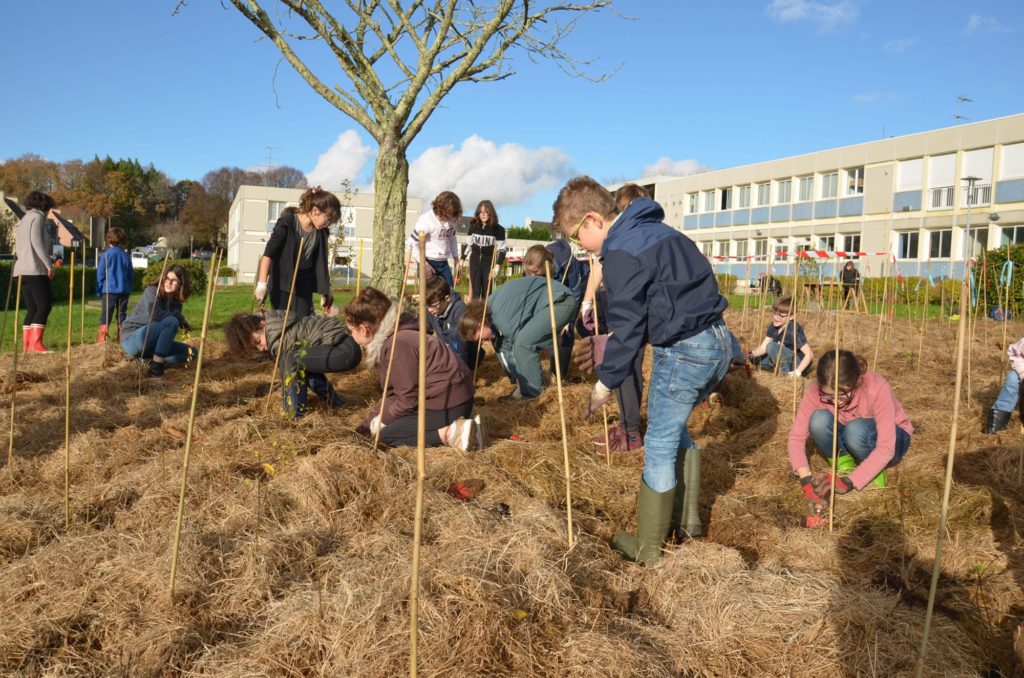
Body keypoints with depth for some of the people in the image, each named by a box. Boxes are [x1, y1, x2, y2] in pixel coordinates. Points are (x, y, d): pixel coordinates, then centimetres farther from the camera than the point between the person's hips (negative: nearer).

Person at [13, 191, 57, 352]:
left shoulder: (23, 220, 24)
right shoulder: (37, 217, -2)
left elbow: (18, 246, 19)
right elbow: (36, 242, -15)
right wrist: (49, 264, -16)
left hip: (22, 270, 9)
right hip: (35, 269, -9)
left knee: (32, 309, 7)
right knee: (45, 306, -10)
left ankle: (27, 345, 2)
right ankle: (35, 343, -18)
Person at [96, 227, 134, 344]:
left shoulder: (106, 255, -6)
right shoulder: (126, 256, 4)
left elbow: (100, 274, -3)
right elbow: (131, 274, 10)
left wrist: (99, 291, 5)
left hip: (109, 290, -3)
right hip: (124, 290, 3)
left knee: (106, 315, 1)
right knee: (122, 314, 9)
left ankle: (102, 339, -1)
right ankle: (121, 339, 11)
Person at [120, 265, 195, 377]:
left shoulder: (176, 301, 6)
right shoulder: (152, 291, -14)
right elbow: (153, 316, -32)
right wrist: (180, 318, -21)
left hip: (150, 344, 7)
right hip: (132, 339, -7)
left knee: (191, 352, 4)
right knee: (171, 322, -30)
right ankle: (156, 366, -27)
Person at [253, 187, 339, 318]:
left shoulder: (321, 232, -1)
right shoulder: (287, 223, -17)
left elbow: (321, 262, 9)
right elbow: (268, 253, -21)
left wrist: (325, 290, 10)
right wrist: (262, 283, -29)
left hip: (304, 285, 5)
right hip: (281, 283, -5)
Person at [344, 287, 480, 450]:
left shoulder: (397, 345, -22)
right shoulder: (384, 340, 11)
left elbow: (408, 399, -18)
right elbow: (392, 394, 16)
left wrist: (382, 420, -2)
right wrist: (367, 424, 14)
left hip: (449, 404, -10)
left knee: (385, 434, -4)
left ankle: (451, 433, -14)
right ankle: (455, 425, 7)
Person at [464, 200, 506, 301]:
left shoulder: (498, 229, -9)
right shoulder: (473, 226, 1)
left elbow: (501, 249, -8)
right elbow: (469, 244, 11)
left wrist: (497, 266, -18)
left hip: (489, 262, -2)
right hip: (475, 261, 2)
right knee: (475, 291, 1)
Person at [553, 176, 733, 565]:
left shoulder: (622, 252, -14)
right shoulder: (655, 230, 16)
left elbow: (627, 325, -14)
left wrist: (605, 383, -4)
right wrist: (609, 343, 18)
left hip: (684, 352, -10)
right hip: (718, 342, 10)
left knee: (659, 446, 4)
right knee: (675, 429, 26)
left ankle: (646, 549, 17)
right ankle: (686, 518, 38)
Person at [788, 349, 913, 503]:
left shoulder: (877, 388, -34)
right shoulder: (817, 392, -26)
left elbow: (886, 448, -34)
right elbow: (796, 436, -25)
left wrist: (848, 482, -42)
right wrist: (806, 478, -40)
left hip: (890, 439, -3)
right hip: (850, 441, 3)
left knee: (856, 430, -37)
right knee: (819, 420, -29)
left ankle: (874, 471, -8)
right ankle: (844, 467, -9)